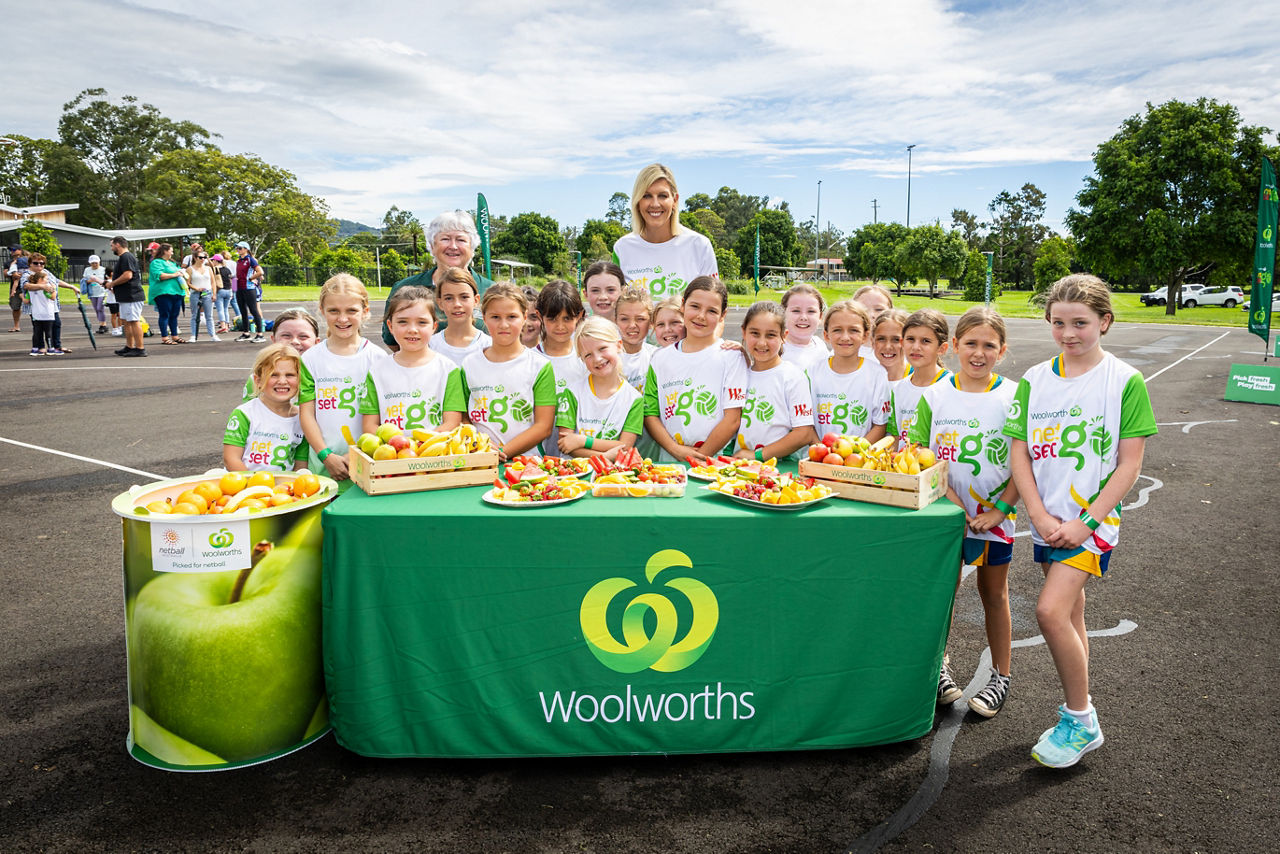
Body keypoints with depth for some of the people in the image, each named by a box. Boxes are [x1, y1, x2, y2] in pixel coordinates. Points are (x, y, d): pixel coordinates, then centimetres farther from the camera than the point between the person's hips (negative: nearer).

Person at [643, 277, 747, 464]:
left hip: (717, 459, -2)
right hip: (670, 461, 3)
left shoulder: (731, 356, 2)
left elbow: (733, 419, -3)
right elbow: (650, 413, 8)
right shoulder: (661, 358, 12)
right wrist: (677, 450, -6)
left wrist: (700, 458, -7)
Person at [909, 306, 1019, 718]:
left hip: (995, 517, -1)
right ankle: (939, 664, 29)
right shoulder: (935, 395, -2)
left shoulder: (1013, 398, -6)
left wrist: (999, 509, -12)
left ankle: (1000, 676, 27)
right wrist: (948, 494, -15)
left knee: (994, 594, 12)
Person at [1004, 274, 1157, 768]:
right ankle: (1079, 711, 30)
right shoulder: (1035, 380, 4)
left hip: (1093, 519, -5)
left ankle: (1079, 722, 3)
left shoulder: (1125, 382, -7)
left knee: (1051, 612, -16)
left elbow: (1129, 464, -8)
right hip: (1047, 520, 5)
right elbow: (1019, 453, 2)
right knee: (1069, 617, 14)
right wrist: (1040, 516, -8)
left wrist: (1085, 522, -14)